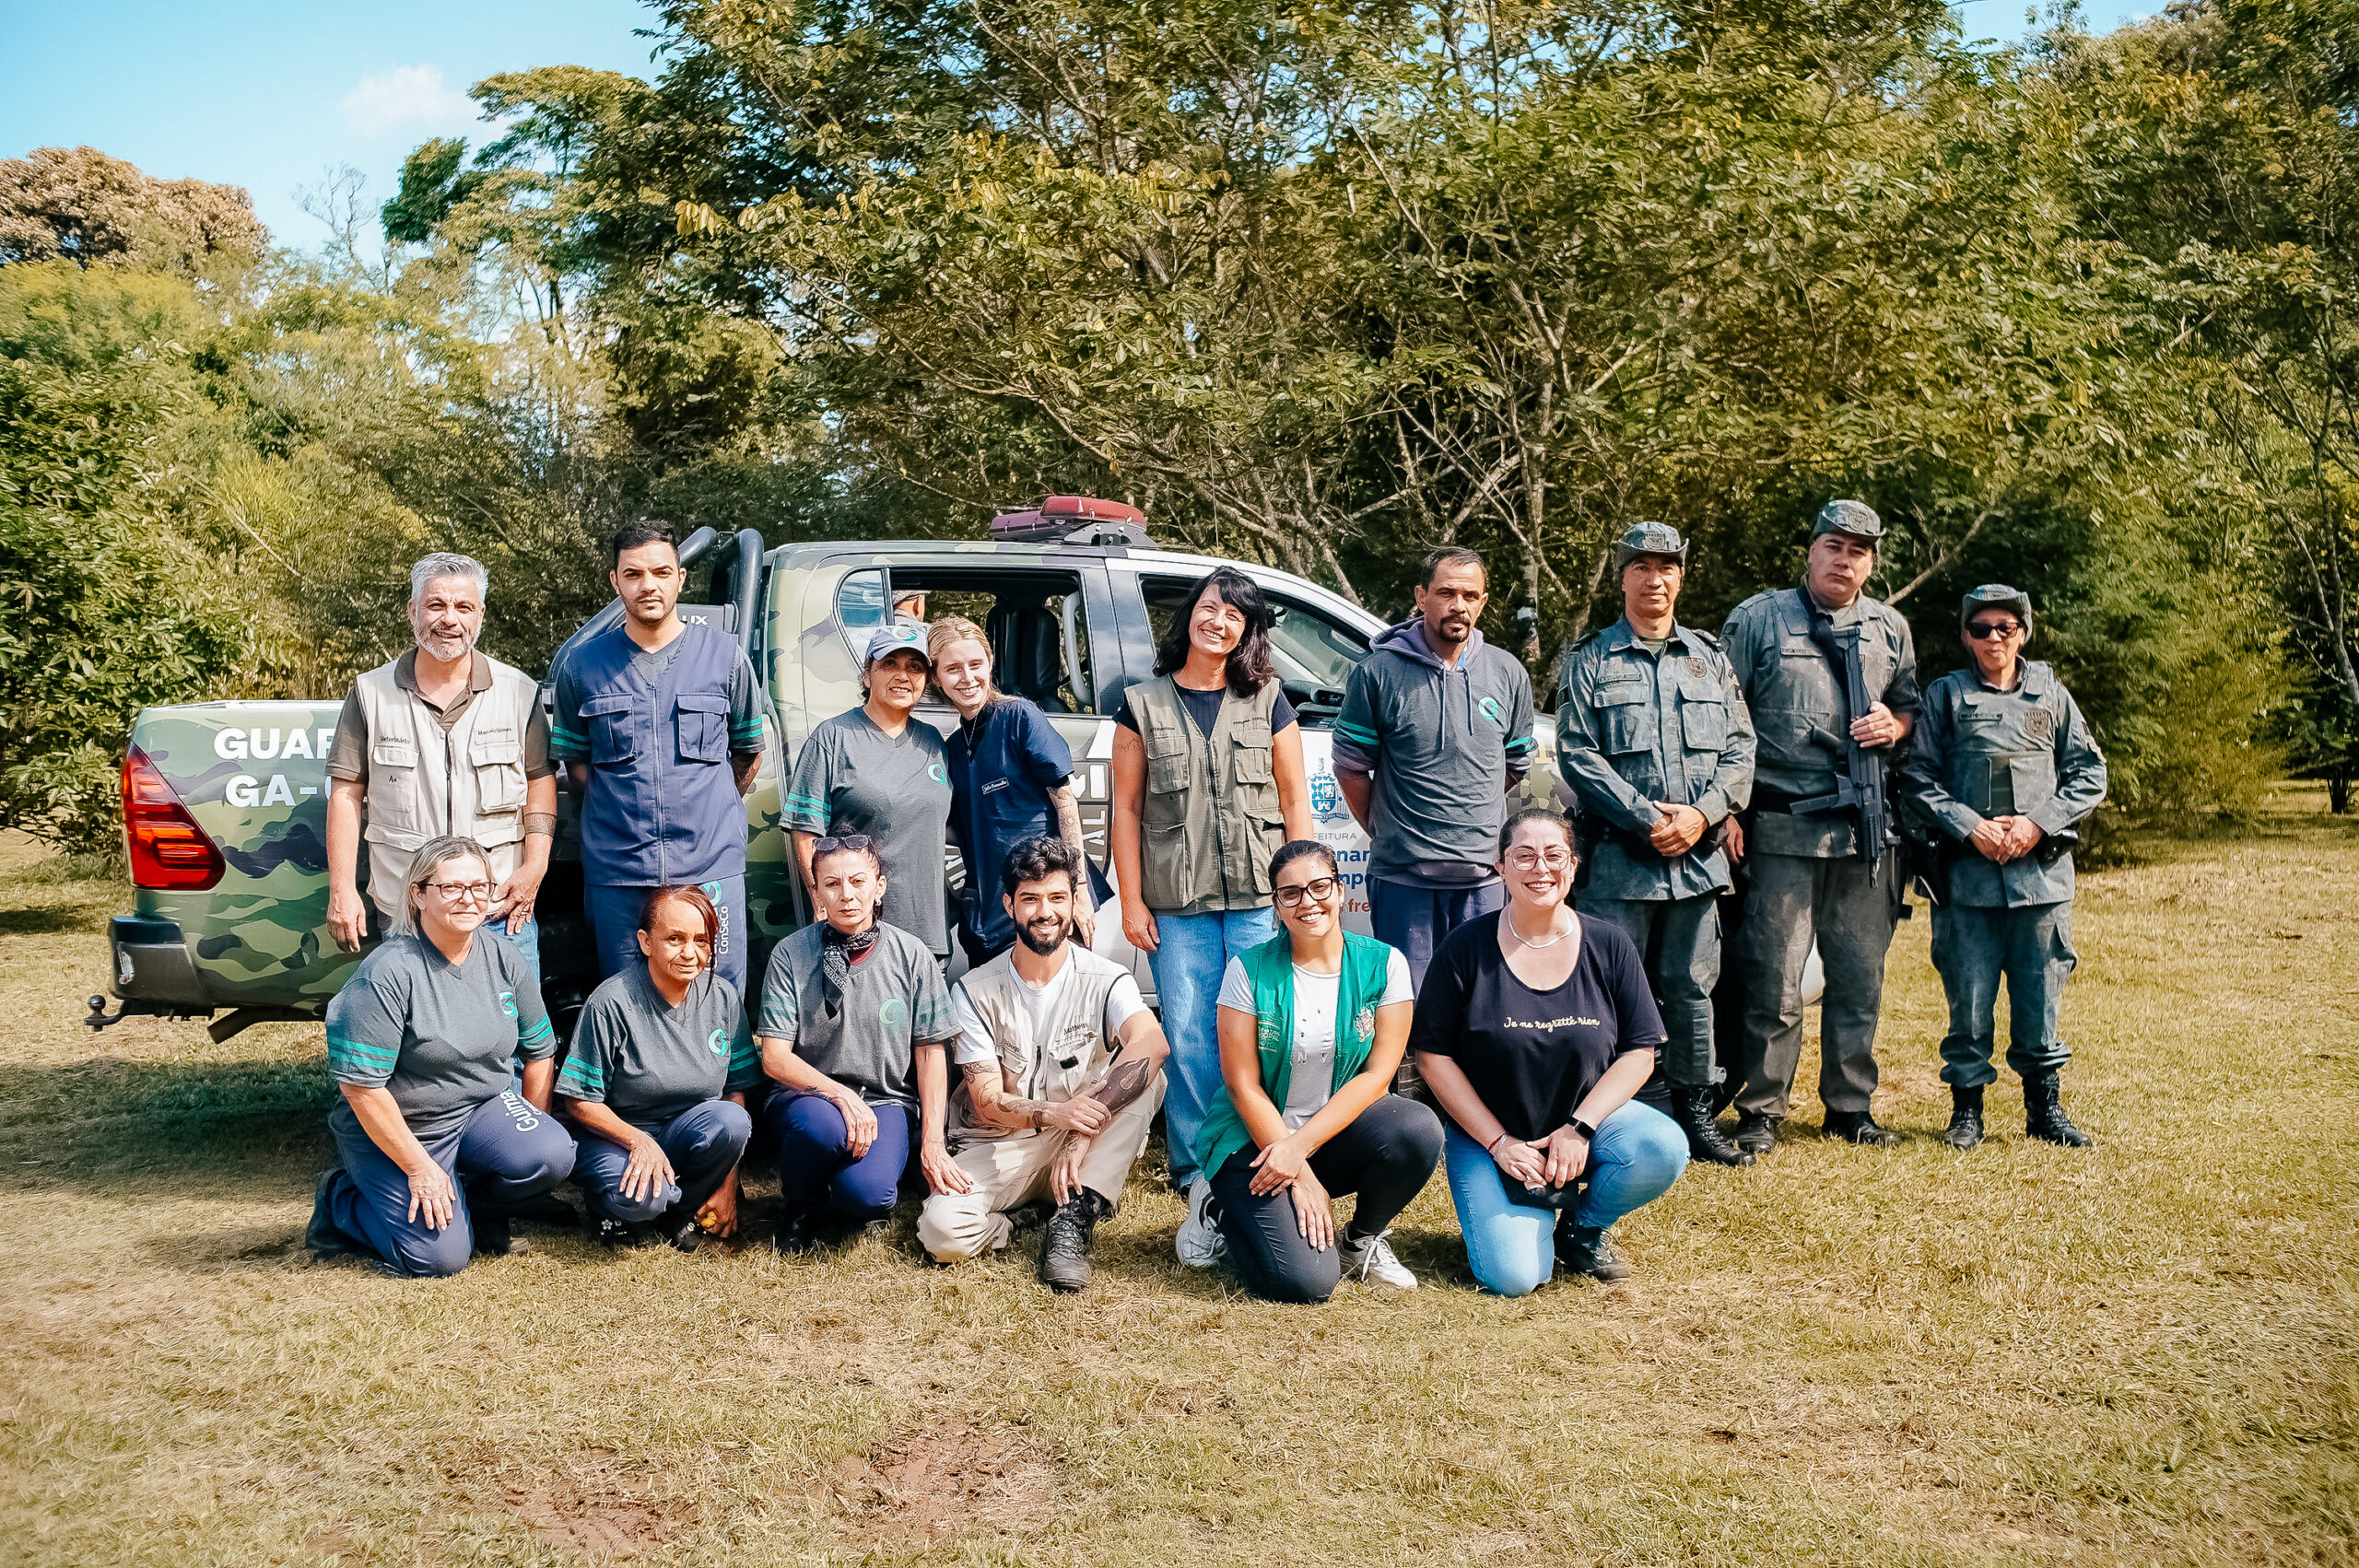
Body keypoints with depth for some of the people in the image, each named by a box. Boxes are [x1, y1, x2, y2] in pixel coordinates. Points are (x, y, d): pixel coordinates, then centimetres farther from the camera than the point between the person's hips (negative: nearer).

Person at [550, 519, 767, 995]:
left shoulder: (724, 655, 4)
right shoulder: (582, 665, 5)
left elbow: (749, 751, 14)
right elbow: (575, 759, 15)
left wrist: (707, 811, 11)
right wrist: (619, 815, 6)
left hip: (711, 869, -1)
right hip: (617, 874, 1)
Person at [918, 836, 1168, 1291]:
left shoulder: (1105, 981, -8)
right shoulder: (974, 992, -5)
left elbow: (1151, 1042, -30)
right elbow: (987, 1104, -10)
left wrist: (1083, 1132, -39)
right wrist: (1053, 1113, -33)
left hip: (1082, 1153, 1)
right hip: (997, 1147, 0)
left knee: (1146, 1077, -27)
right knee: (942, 1231, -30)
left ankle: (1074, 1219, -23)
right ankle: (1016, 1217, 3)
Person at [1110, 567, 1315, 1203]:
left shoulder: (1268, 702, 8)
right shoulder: (1144, 704, 6)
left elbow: (1295, 799, 8)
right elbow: (1126, 808, 5)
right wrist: (1131, 902, 0)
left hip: (1260, 898, 0)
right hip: (1177, 904, 0)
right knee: (1190, 1039, 1)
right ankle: (1196, 1168, 14)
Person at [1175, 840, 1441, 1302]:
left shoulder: (1383, 964, -4)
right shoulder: (1250, 970, -8)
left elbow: (1377, 1074, -8)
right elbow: (1243, 1086, -8)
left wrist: (1299, 1147, -19)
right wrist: (1301, 1178, -16)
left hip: (1338, 1131, 2)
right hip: (1258, 1137, -2)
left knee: (1419, 1129, -30)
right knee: (1305, 1280, -24)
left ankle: (1362, 1239, 0)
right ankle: (1225, 1215, 11)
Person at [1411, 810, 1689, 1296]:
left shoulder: (1608, 946, -3)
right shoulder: (1466, 949, -9)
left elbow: (1639, 1053, -2)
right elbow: (1433, 1056, -6)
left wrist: (1579, 1128, -15)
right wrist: (1498, 1142, -12)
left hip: (1586, 1116, 3)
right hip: (1487, 1133, -2)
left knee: (1665, 1149, -29)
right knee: (1514, 1276, -22)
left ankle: (1583, 1227, 3)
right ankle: (1516, 1212, 15)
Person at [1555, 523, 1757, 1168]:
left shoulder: (1710, 659, 14)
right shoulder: (1591, 662, 3)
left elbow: (1740, 749, 9)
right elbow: (1577, 754, -6)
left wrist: (1703, 813, -8)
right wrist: (1646, 818, -14)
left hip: (1698, 859, 3)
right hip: (1618, 859, -3)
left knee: (1692, 988, 10)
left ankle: (1697, 1114, 20)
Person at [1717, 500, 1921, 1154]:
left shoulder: (1890, 629, 14)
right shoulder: (1759, 618, 2)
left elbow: (1910, 704, 24)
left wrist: (1894, 724, -1)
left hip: (1867, 832, 4)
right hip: (1782, 829, -4)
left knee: (1861, 977, 9)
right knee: (1774, 979, -4)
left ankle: (1851, 1106, 22)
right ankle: (1761, 1112, 7)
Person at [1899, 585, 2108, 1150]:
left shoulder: (2051, 694, 10)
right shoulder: (1946, 695, 6)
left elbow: (2090, 774, 9)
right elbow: (1919, 776, 1)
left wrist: (2039, 823, -5)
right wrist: (1970, 826, -12)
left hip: (2042, 870, 1)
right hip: (1968, 873, -1)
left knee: (2040, 993, 5)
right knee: (1969, 994, 0)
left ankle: (2044, 1105, 19)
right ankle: (1966, 1107, 12)